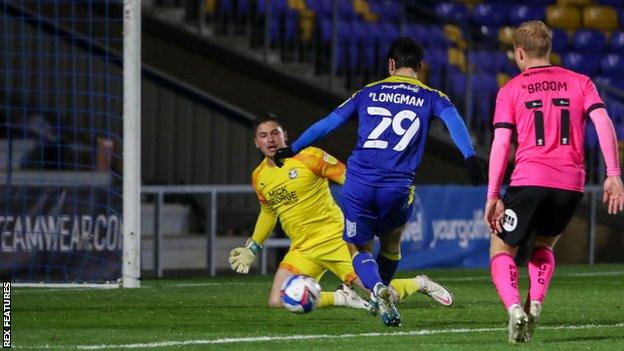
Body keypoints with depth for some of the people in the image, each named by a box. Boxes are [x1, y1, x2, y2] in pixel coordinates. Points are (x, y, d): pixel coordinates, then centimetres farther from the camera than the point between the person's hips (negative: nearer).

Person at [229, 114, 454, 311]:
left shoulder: (309, 157, -8)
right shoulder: (259, 178, 8)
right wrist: (252, 249, 26)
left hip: (334, 238, -5)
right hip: (301, 251, 5)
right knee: (277, 302, -15)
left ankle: (420, 284, 21)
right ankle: (341, 298, 6)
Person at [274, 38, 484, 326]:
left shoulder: (369, 93, 16)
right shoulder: (431, 98, 11)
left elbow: (328, 123, 19)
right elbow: (453, 119, -9)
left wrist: (292, 149, 29)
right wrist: (470, 158, -21)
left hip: (358, 183, 1)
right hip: (397, 187, 0)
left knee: (358, 248, 13)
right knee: (390, 245, 27)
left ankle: (378, 289, -15)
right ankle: (381, 299, 29)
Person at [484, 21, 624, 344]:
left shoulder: (510, 90, 8)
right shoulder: (579, 83, 14)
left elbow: (500, 144, 0)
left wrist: (493, 196, 1)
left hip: (529, 180, -3)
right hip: (571, 183, 3)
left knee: (501, 249, 12)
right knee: (544, 244, 27)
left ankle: (513, 306, -14)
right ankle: (535, 303, 3)